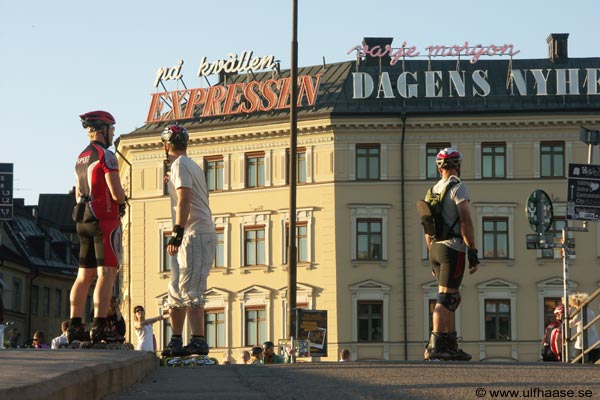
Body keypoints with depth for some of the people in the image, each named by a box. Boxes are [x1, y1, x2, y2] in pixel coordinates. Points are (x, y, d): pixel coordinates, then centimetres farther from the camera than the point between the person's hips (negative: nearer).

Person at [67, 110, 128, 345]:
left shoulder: (81, 158, 16)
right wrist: (122, 199, 6)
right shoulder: (106, 156, -11)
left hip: (83, 220, 8)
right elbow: (116, 193, -17)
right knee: (107, 273, -11)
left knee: (85, 275, 10)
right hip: (105, 220, -8)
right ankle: (99, 326, -20)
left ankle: (75, 326, 7)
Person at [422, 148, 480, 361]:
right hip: (453, 248, -7)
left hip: (436, 248, 7)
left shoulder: (433, 190, 15)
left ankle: (451, 345, 13)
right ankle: (434, 345, -17)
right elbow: (465, 221, -16)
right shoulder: (458, 187, -7)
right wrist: (472, 252, -14)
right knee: (445, 298, -10)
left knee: (452, 298, 14)